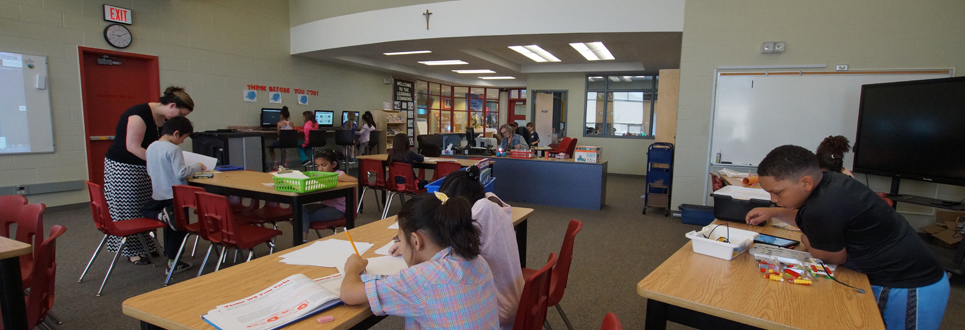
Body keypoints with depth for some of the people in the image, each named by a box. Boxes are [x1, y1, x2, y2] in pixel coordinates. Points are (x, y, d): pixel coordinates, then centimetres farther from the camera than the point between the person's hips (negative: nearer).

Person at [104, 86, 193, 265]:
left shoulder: (163, 118, 3)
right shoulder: (140, 114, -22)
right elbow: (133, 147, -25)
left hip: (145, 168, 8)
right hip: (123, 167, -8)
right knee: (129, 210, 1)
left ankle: (146, 246, 22)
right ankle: (132, 251, 11)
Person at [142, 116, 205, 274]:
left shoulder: (151, 147, 6)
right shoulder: (173, 149, -19)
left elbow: (149, 171, 15)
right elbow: (181, 173, -22)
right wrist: (197, 166, -8)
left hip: (158, 196, 7)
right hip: (176, 195, -7)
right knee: (177, 227, 5)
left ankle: (161, 215, -3)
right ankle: (172, 262, 9)